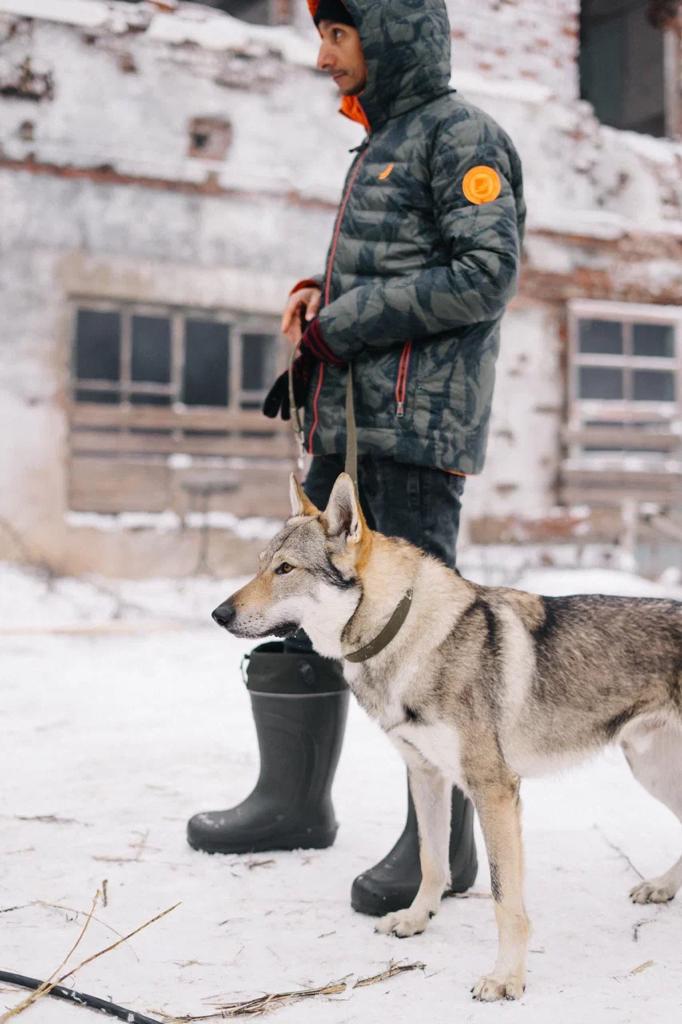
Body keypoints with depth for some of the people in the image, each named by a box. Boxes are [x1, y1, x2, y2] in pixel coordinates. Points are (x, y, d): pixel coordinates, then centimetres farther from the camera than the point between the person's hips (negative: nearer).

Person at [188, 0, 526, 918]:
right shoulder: (383, 145, 23)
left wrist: (338, 325, -14)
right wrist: (322, 296, 7)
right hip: (350, 425, 10)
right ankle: (294, 800, 26)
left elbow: (486, 274, -16)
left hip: (417, 425, -9)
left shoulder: (461, 134, -5)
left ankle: (443, 843, 4)